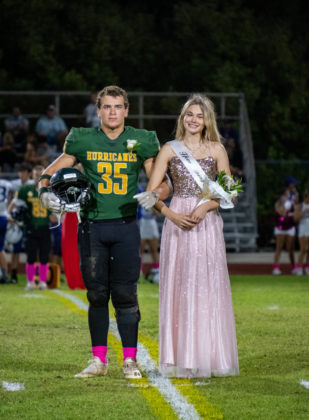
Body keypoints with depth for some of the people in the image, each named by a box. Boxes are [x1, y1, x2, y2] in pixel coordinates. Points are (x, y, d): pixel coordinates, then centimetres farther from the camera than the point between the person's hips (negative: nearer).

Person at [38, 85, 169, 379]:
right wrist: (46, 192, -11)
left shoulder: (141, 142, 4)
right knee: (97, 295, 5)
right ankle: (99, 360, 11)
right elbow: (50, 172, 10)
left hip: (125, 226, -1)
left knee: (125, 294, -3)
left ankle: (130, 360, 3)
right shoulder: (83, 141, 4)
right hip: (92, 226, 1)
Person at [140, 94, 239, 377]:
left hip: (207, 223, 0)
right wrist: (172, 215, -12)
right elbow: (151, 192, 2)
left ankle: (209, 358, 3)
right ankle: (181, 359, 1)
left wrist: (206, 206, -13)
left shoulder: (216, 149, 8)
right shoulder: (170, 150, 7)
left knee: (208, 287, -3)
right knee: (179, 287, -2)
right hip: (177, 222, 0)